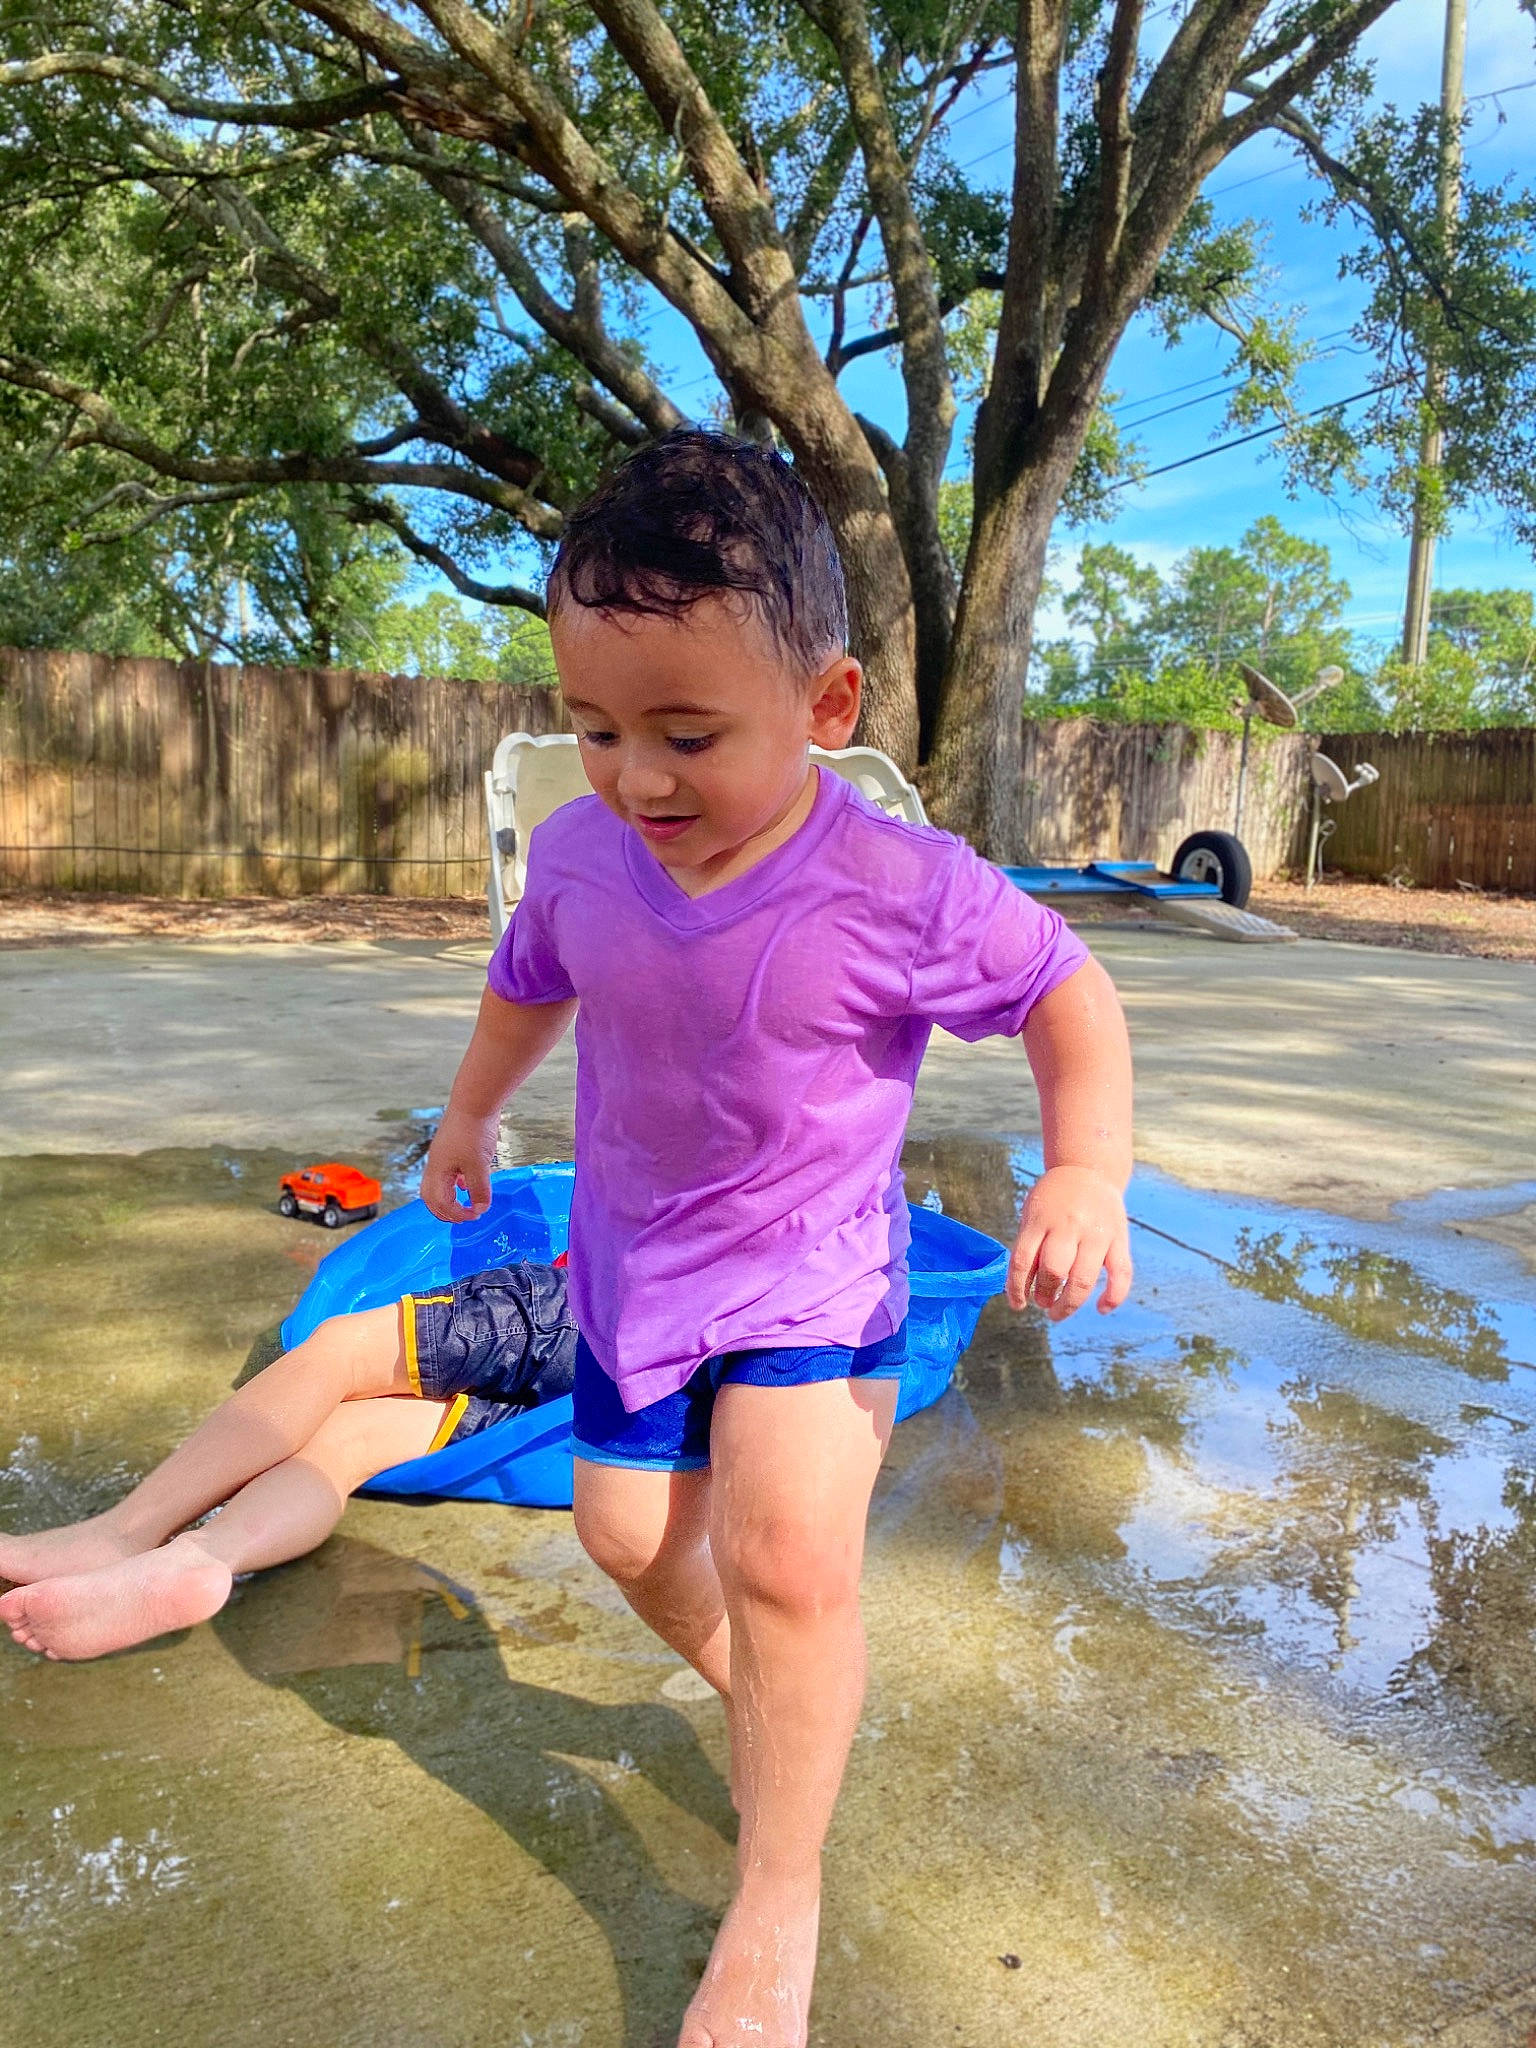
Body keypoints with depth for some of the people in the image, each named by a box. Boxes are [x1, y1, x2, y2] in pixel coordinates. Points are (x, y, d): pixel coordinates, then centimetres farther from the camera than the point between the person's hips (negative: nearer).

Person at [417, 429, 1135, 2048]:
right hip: (632, 1262, 5)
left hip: (813, 1273, -5)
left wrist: (1087, 1168, -24)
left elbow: (1068, 996, -9)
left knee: (785, 1552, -20)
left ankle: (778, 1902, 6)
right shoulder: (579, 856, -13)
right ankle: (760, 1695, 48)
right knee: (627, 1535, 15)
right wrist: (466, 1122, 25)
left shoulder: (905, 892, -25)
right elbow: (526, 987, 9)